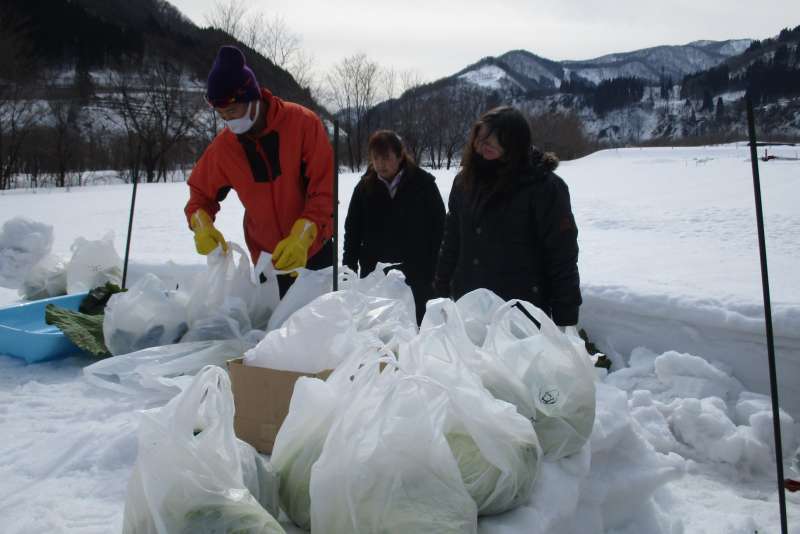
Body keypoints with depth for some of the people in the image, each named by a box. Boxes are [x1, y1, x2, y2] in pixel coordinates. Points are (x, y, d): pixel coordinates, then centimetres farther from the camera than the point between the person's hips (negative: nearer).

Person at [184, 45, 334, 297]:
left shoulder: (303, 123, -18)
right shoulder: (223, 146, -9)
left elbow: (325, 189, -19)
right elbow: (201, 193, 5)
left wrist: (302, 236, -32)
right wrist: (202, 225, -17)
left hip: (314, 248, -1)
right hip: (268, 257, 2)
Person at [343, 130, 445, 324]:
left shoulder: (423, 184, -4)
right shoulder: (365, 187, 4)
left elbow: (438, 228, -2)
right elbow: (352, 232, 10)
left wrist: (435, 271, -6)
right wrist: (349, 271, 4)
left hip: (416, 278, -2)